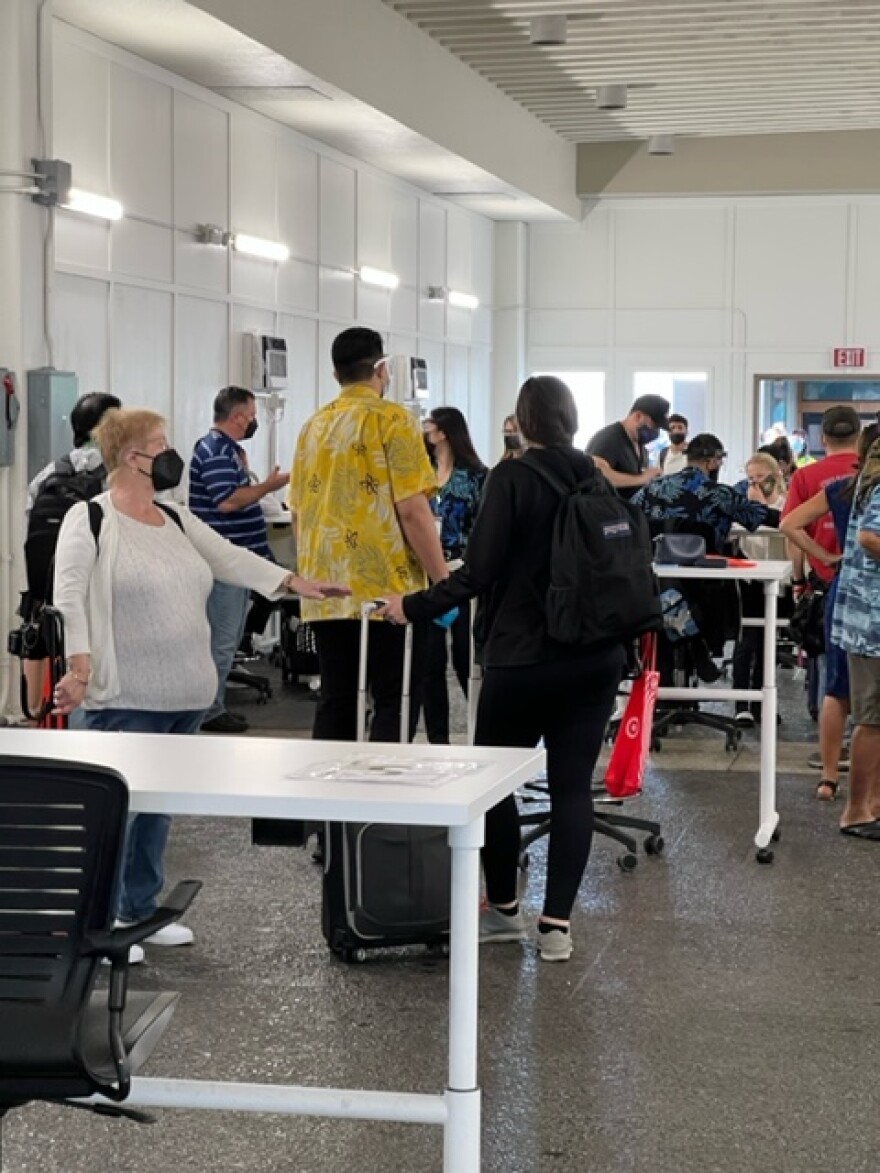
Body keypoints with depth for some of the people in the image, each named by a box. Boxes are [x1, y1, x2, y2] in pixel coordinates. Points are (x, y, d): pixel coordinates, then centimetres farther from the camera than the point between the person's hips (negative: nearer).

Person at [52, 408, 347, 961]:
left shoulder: (177, 519, 14)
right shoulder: (89, 519, -8)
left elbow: (232, 559, 13)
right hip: (125, 699, -7)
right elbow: (69, 597, -16)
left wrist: (297, 583, 5)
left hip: (184, 696, 7)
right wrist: (80, 668, -25)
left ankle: (141, 910, 25)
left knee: (158, 804, 14)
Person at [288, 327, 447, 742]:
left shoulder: (314, 425, 13)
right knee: (396, 703, 0)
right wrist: (443, 581, -7)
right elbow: (412, 509, -13)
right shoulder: (392, 419, -6)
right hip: (387, 590, -6)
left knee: (336, 704, 9)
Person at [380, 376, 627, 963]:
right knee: (572, 786, 5)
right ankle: (557, 924, 3)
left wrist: (414, 607, -7)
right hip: (595, 659, 5)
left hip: (523, 656, -5)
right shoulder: (599, 478, 5)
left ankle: (504, 909, 20)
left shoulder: (513, 477, -11)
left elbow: (479, 572, -16)